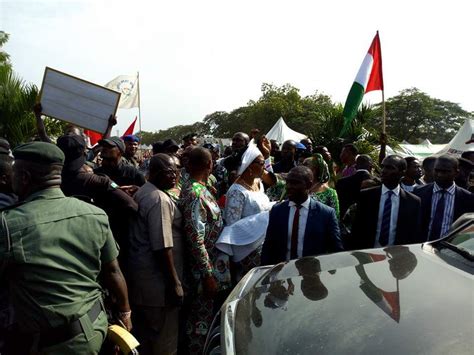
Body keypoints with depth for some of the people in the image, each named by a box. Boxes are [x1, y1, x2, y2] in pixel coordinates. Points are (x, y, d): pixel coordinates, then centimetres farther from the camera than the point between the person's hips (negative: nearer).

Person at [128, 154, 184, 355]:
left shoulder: (142, 192, 10)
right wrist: (175, 283, -19)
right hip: (157, 280, -10)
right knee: (164, 338, 5)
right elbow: (162, 247, -24)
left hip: (140, 273, 10)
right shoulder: (160, 199, -20)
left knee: (144, 333, 22)